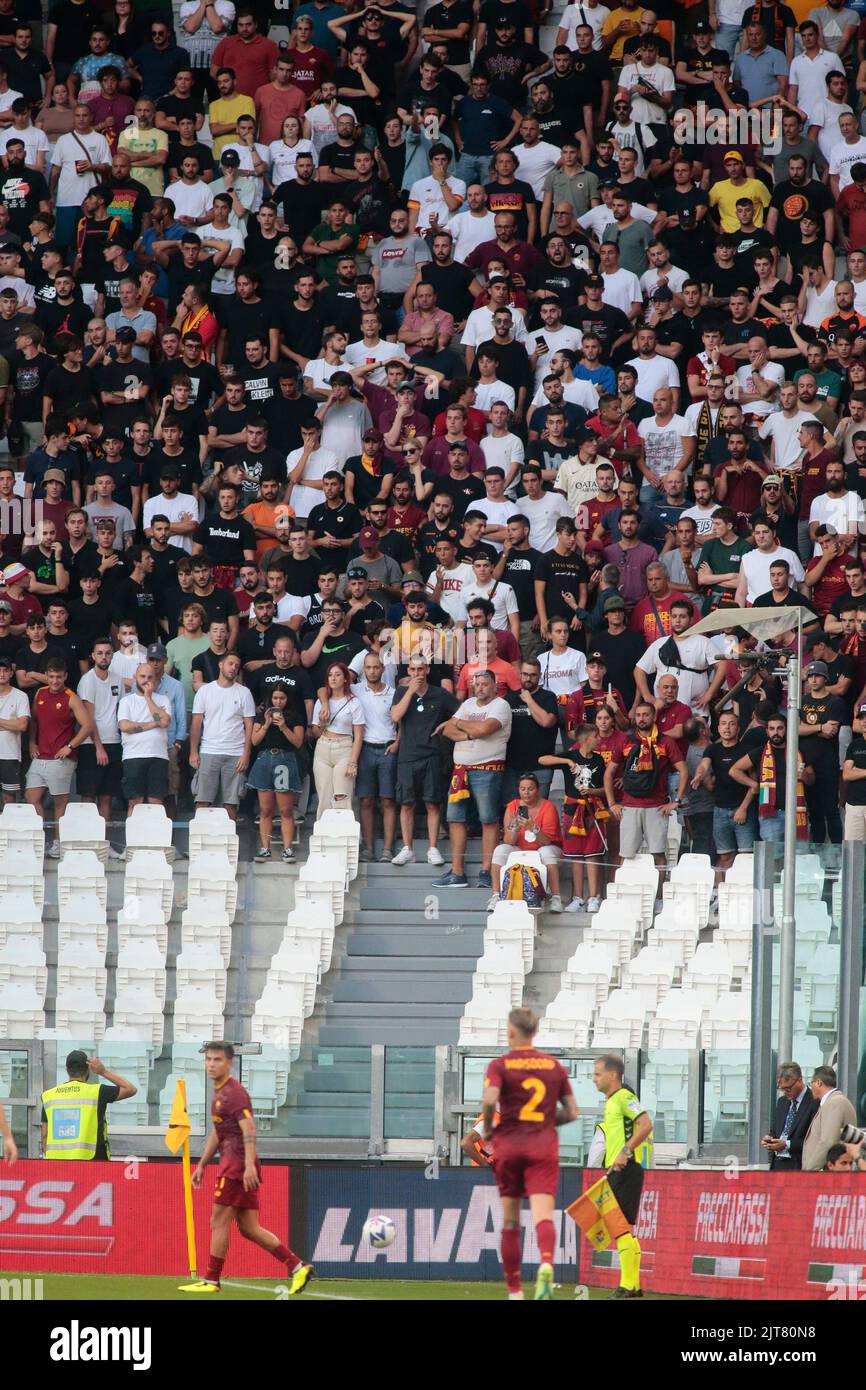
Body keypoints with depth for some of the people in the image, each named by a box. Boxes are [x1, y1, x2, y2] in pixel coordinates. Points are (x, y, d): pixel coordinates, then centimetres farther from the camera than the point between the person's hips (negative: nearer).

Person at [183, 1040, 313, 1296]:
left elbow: (248, 1129, -22)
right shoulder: (219, 1093, 21)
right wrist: (201, 1165, 31)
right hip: (232, 1165, 10)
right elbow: (216, 1134, 31)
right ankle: (297, 1267, 6)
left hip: (238, 1165, -10)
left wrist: (249, 1165, -31)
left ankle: (210, 1281, 2)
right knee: (248, 1228, 7)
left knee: (219, 1222, -4)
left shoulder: (234, 1093, -11)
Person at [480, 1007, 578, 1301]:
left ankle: (514, 1290, 16)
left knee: (510, 1221, 11)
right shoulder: (554, 1066, 9)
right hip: (544, 1148, 1)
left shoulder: (500, 1065, -1)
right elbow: (572, 1112, 10)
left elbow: (489, 1100, -19)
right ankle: (546, 1264, -42)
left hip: (509, 1146, -1)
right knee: (543, 1215, -12)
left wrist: (487, 1130, -2)